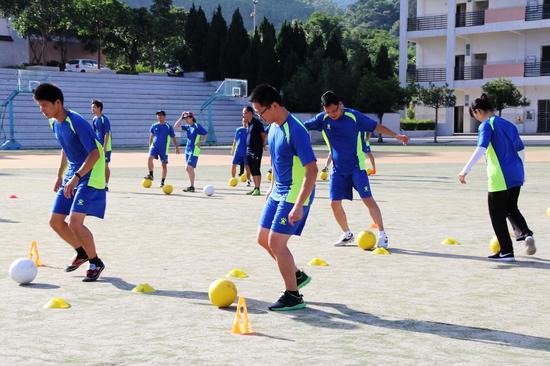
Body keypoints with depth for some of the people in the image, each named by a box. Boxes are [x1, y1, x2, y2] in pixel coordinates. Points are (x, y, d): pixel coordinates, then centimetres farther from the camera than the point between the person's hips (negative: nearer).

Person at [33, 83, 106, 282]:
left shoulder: (77, 122, -22)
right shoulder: (54, 123, 6)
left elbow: (95, 154, -26)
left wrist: (76, 177, -33)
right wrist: (60, 176, 22)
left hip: (90, 176, -9)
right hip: (72, 175, 9)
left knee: (75, 222, -19)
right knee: (55, 221, 6)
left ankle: (96, 263, 1)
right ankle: (82, 253, 29)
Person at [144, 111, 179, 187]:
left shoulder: (168, 127, -1)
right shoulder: (154, 126, 6)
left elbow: (173, 138, 6)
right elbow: (151, 136, 19)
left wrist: (177, 148, 4)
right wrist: (150, 146, 19)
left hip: (164, 148, -2)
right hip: (154, 146, 2)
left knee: (164, 164, 2)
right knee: (150, 158, -23)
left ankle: (162, 182, 13)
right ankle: (151, 175, -15)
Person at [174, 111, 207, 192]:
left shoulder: (197, 126, -8)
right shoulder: (187, 127, 11)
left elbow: (206, 134, -8)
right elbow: (176, 126, 8)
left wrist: (200, 142, -11)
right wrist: (181, 117, 3)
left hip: (194, 150, -8)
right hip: (188, 150, 8)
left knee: (190, 168, -13)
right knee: (189, 169, 10)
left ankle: (192, 187, -9)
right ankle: (191, 186, 17)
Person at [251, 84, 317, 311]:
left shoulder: (295, 131, -23)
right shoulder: (273, 127, 5)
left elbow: (312, 170, -25)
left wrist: (299, 205, -28)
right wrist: (272, 187, 23)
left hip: (295, 194, -10)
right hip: (278, 192, 10)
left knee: (276, 242, -12)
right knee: (263, 239, 13)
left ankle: (293, 296, 0)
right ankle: (298, 275, 30)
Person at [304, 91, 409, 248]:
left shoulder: (353, 116, -12)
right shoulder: (323, 119, -4)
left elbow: (376, 126, -4)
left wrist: (396, 135, -5)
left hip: (356, 167, -4)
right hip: (338, 169, 4)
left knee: (368, 199, -10)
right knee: (335, 203, 1)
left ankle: (382, 235, -4)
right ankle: (347, 234, 21)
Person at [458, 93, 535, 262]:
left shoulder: (486, 125, -7)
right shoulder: (508, 124, 15)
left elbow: (481, 148, -22)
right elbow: (521, 148, 21)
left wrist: (465, 170, -24)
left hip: (500, 177, -8)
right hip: (516, 175, 8)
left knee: (497, 214, 3)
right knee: (511, 208, 23)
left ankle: (506, 251, 4)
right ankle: (526, 233, -1)